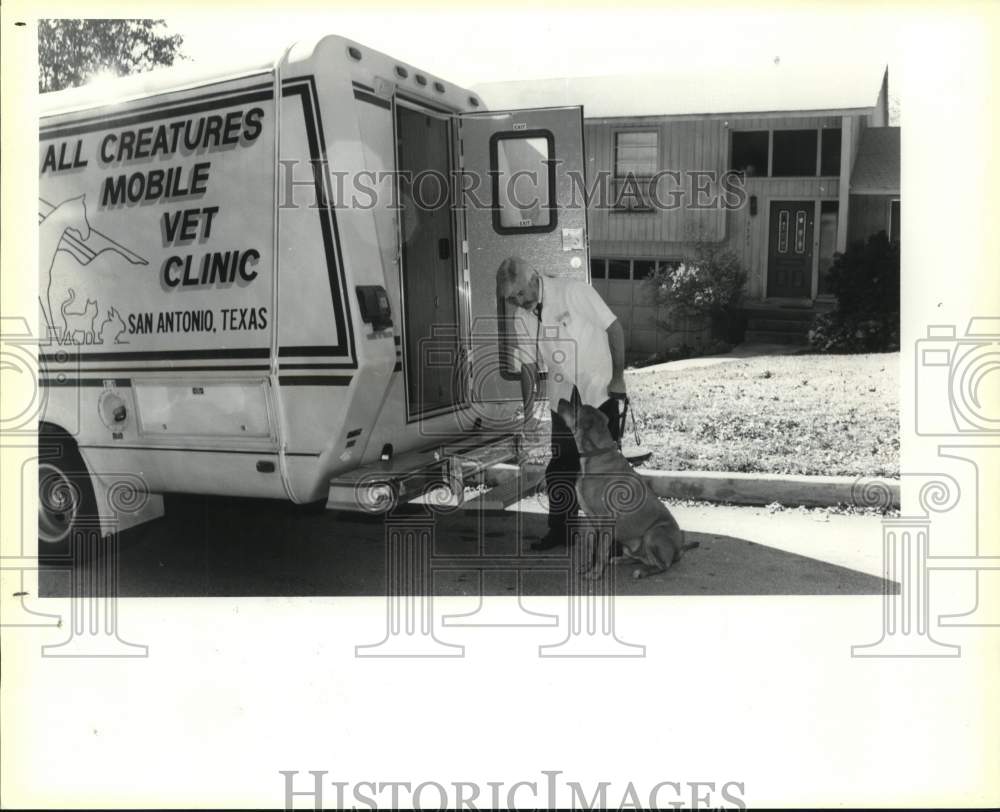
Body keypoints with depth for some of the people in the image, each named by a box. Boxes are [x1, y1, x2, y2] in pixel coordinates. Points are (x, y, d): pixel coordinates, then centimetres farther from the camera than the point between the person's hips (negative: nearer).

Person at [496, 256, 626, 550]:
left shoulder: (573, 291, -16)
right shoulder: (522, 315, 0)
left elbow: (614, 328, -12)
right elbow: (529, 365, 6)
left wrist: (618, 377, -12)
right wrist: (527, 413, 1)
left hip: (602, 391, -5)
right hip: (563, 397, 5)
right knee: (561, 464, 7)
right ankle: (560, 529, 21)